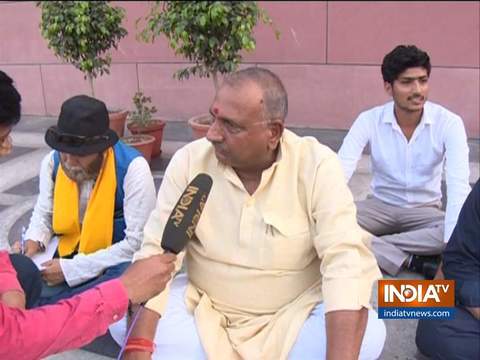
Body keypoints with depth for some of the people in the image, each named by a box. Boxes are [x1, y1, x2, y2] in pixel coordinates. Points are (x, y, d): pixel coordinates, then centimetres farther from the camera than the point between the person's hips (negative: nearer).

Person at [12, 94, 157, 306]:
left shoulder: (132, 167, -21)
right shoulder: (52, 162, -5)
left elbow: (137, 242, -20)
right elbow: (44, 215, 11)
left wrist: (72, 268, -22)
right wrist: (32, 243, -12)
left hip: (116, 264, -4)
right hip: (68, 257, 5)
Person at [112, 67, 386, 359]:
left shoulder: (317, 166, -17)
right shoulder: (189, 161, -10)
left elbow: (347, 259, -24)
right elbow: (158, 252, -11)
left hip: (294, 312, 0)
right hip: (206, 308, 1)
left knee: (369, 333, -28)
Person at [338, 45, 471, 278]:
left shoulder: (449, 123, -16)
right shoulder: (369, 120, -14)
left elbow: (458, 186, -27)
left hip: (425, 211, 0)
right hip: (380, 207, 1)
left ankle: (370, 247, -26)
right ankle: (411, 261, -25)